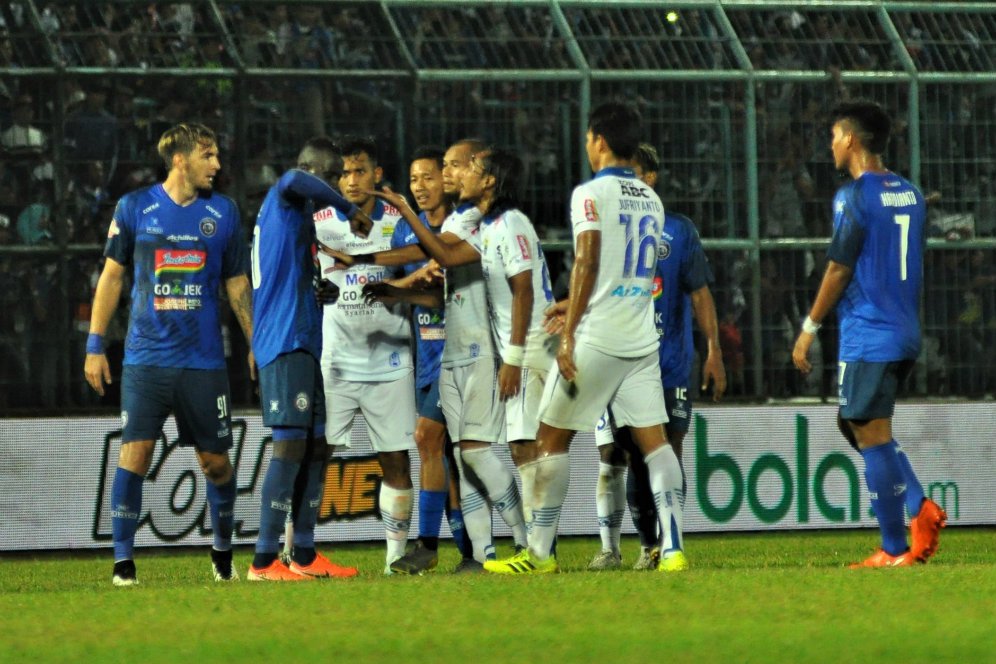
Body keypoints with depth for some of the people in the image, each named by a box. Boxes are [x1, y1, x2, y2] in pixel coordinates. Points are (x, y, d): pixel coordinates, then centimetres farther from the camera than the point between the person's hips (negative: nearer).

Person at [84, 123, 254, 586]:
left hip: (204, 360, 1)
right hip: (146, 356, -1)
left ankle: (223, 553, 24)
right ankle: (122, 561, -5)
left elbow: (237, 286, 13)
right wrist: (94, 345, 3)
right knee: (135, 453, -10)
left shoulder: (223, 213, 7)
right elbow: (111, 277, 8)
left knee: (215, 461, 4)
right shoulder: (134, 208, 3)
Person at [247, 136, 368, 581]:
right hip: (285, 344, -10)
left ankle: (304, 555, 16)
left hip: (303, 344, 10)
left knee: (317, 447, 12)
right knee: (290, 446, -13)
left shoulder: (295, 211, 23)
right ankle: (264, 561, -14)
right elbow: (295, 180, -32)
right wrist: (348, 209, -21)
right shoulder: (285, 199, -6)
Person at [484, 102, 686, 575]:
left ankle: (540, 553, 5)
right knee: (652, 439, 2)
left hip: (597, 339, -6)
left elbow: (587, 264, -15)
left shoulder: (591, 194, -7)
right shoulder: (651, 201, 14)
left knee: (552, 439, 3)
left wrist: (568, 334, -15)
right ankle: (673, 548, -8)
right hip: (643, 339, 6)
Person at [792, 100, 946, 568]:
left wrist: (810, 328, -4)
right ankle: (921, 509, 3)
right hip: (905, 333, 8)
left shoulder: (854, 197, -12)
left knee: (872, 438, -2)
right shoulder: (910, 194, 12)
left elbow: (839, 268, -12)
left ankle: (894, 550, -1)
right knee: (859, 426, 19)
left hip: (867, 336, -8)